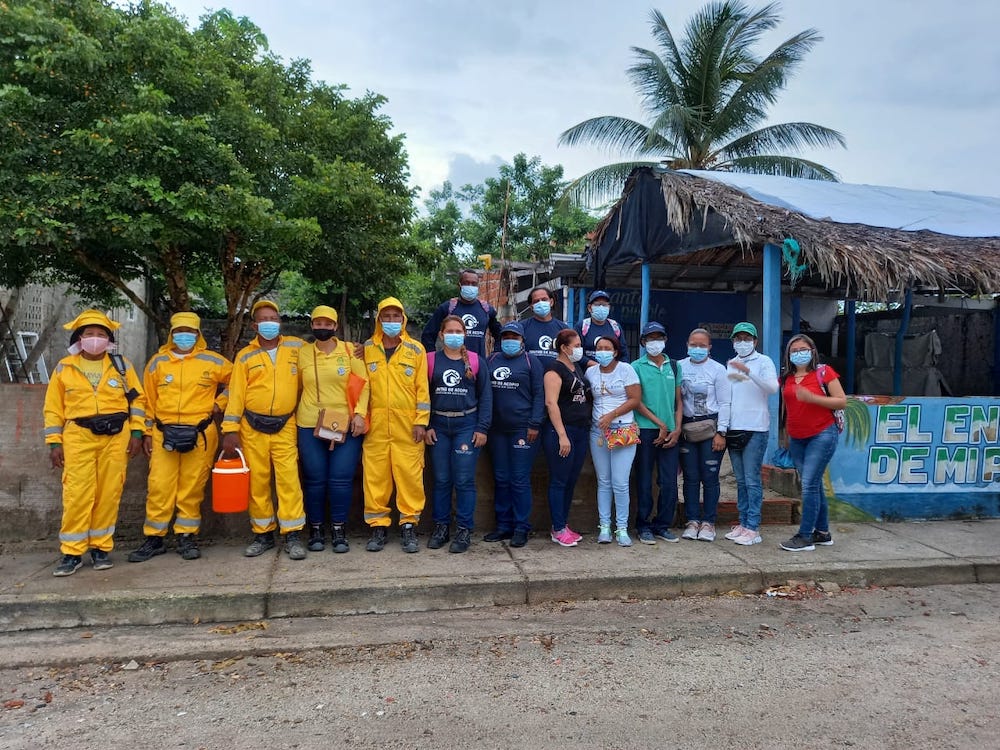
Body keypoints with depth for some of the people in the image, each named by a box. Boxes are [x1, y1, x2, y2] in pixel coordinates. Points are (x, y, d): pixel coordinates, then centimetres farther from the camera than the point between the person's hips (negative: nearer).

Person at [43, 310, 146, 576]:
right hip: (79, 436, 0)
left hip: (116, 437, 1)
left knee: (109, 493, 2)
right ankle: (72, 552, 4)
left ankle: (101, 547, 14)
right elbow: (53, 408, 9)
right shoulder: (64, 367, 8)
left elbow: (137, 399, 9)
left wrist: (136, 433, 1)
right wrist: (54, 442, 2)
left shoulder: (121, 365, 8)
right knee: (77, 493, -5)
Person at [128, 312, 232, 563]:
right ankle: (154, 538, 12)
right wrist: (147, 433, 12)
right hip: (164, 434, 1)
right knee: (159, 486, 0)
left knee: (193, 487, 3)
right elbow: (149, 400, 13)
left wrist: (220, 402, 7)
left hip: (200, 434, -1)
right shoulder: (157, 362, 9)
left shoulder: (212, 362, 4)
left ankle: (187, 537, 15)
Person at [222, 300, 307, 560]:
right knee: (257, 482, 5)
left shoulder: (297, 347, 6)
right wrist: (230, 430, -5)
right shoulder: (245, 356, 6)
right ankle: (263, 534, 17)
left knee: (289, 479, -8)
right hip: (252, 428, 1)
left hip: (285, 427, -1)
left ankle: (293, 535, -1)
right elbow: (235, 394, 2)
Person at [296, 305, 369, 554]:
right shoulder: (303, 353, 7)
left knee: (341, 479, -1)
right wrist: (294, 418, 8)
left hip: (346, 425, -1)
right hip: (310, 426, 1)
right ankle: (316, 530, 18)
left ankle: (339, 531, 12)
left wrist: (359, 413, -10)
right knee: (315, 479, 5)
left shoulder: (349, 350, 2)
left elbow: (363, 382, 0)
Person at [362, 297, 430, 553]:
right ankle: (378, 525, 15)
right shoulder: (367, 348, 9)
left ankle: (408, 525, 11)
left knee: (410, 474, -1)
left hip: (407, 424, -1)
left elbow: (422, 387, 2)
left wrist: (421, 421, -4)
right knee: (375, 475, 3)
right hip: (376, 423, 1)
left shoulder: (416, 349, 5)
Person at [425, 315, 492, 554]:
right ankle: (441, 526, 18)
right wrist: (426, 426, -1)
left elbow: (485, 396, 2)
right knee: (441, 479, 6)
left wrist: (482, 428, -5)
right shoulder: (431, 360, 6)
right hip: (439, 426, 2)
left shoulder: (475, 361, 3)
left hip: (466, 425, -1)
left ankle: (464, 530, 7)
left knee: (464, 480, -2)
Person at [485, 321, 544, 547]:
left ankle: (521, 528, 7)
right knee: (501, 478, 9)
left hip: (523, 429, -5)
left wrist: (534, 425, -11)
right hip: (497, 429, 5)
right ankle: (504, 525, 19)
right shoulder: (492, 359, 13)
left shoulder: (531, 361, 1)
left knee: (520, 480, -2)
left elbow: (539, 394, -3)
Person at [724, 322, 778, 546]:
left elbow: (773, 387, -17)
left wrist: (748, 371, -25)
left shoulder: (763, 361, -1)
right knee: (741, 480, 10)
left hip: (755, 428, -6)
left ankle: (753, 528, -1)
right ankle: (743, 523, 17)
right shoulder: (730, 364, 16)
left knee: (752, 479, -6)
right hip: (734, 427, 6)